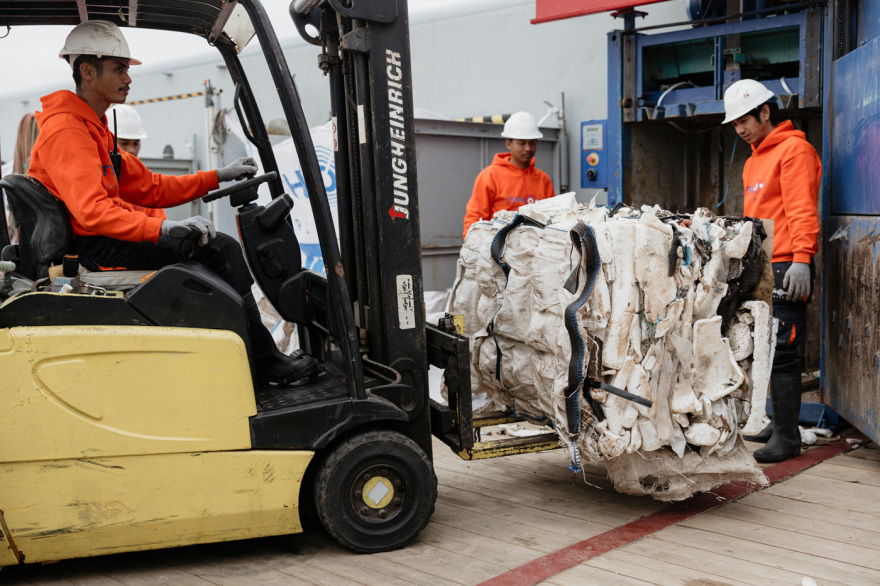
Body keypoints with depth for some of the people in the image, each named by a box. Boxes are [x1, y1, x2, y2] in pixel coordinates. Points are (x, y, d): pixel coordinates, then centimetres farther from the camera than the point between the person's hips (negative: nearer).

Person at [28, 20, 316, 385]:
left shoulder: (94, 129, 20)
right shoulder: (66, 131, -14)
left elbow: (149, 187, 18)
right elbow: (91, 211, -28)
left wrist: (218, 177, 13)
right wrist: (162, 227, -39)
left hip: (105, 240, 11)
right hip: (93, 249, -11)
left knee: (222, 249, 5)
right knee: (220, 250, -16)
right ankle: (265, 364, -8)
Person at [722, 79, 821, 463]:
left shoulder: (794, 149, -4)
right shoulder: (754, 160, 24)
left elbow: (802, 210, -13)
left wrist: (801, 259, -21)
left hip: (785, 267, -9)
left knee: (781, 349, -9)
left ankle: (787, 438, -4)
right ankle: (779, 423, 18)